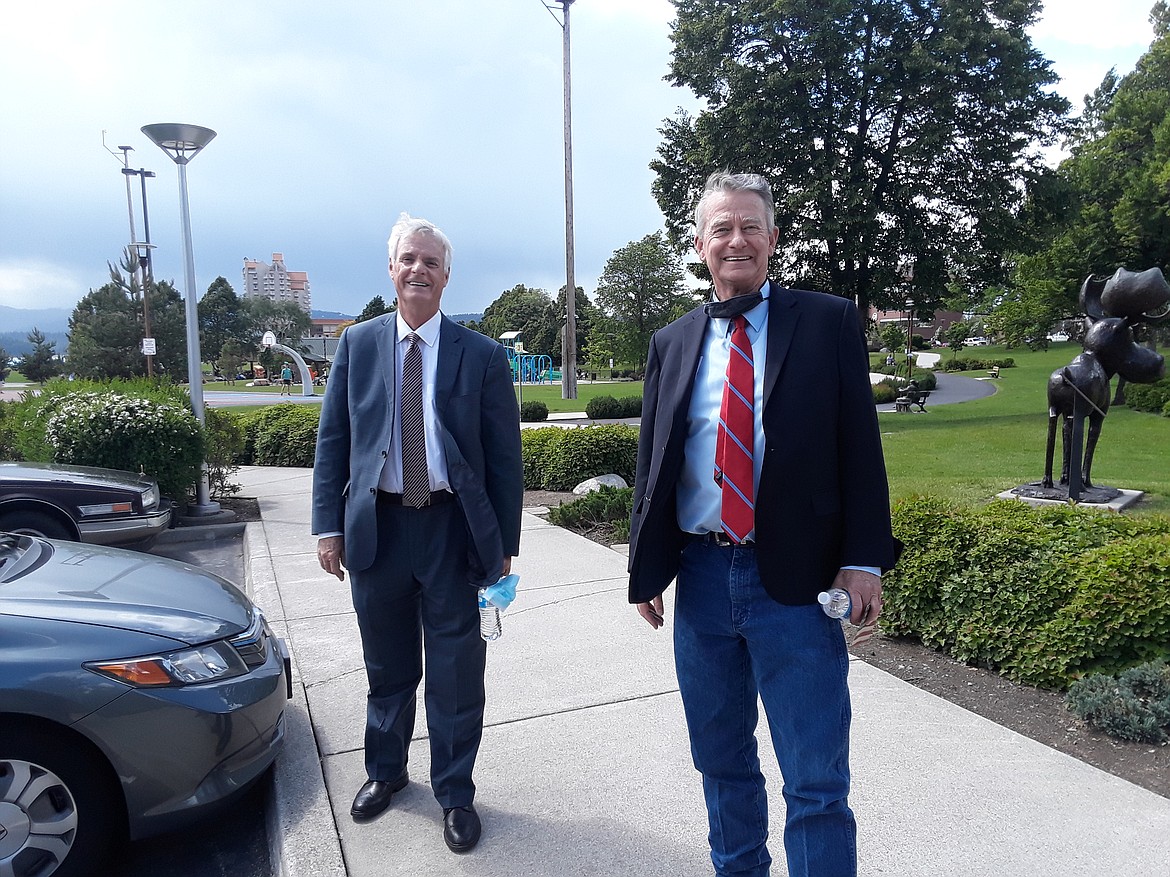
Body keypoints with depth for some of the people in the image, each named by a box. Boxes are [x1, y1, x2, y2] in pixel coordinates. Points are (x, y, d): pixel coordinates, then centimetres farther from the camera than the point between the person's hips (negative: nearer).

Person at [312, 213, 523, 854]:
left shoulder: (482, 356, -1)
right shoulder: (358, 344, 5)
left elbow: (504, 457, -2)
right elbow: (332, 439, 6)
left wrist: (504, 546, -4)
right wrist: (329, 525, -1)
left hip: (454, 531, -2)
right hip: (376, 528, 2)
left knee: (456, 674, 8)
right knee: (387, 667, 19)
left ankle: (454, 794, 29)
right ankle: (385, 770, 43)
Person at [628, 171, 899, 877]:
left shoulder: (829, 323, 0)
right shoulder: (672, 343, 10)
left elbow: (859, 446, -3)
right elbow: (652, 461, 11)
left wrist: (862, 560, -10)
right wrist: (645, 567, 8)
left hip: (797, 581, -3)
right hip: (701, 578, 4)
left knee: (818, 784, 2)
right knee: (722, 764, 20)